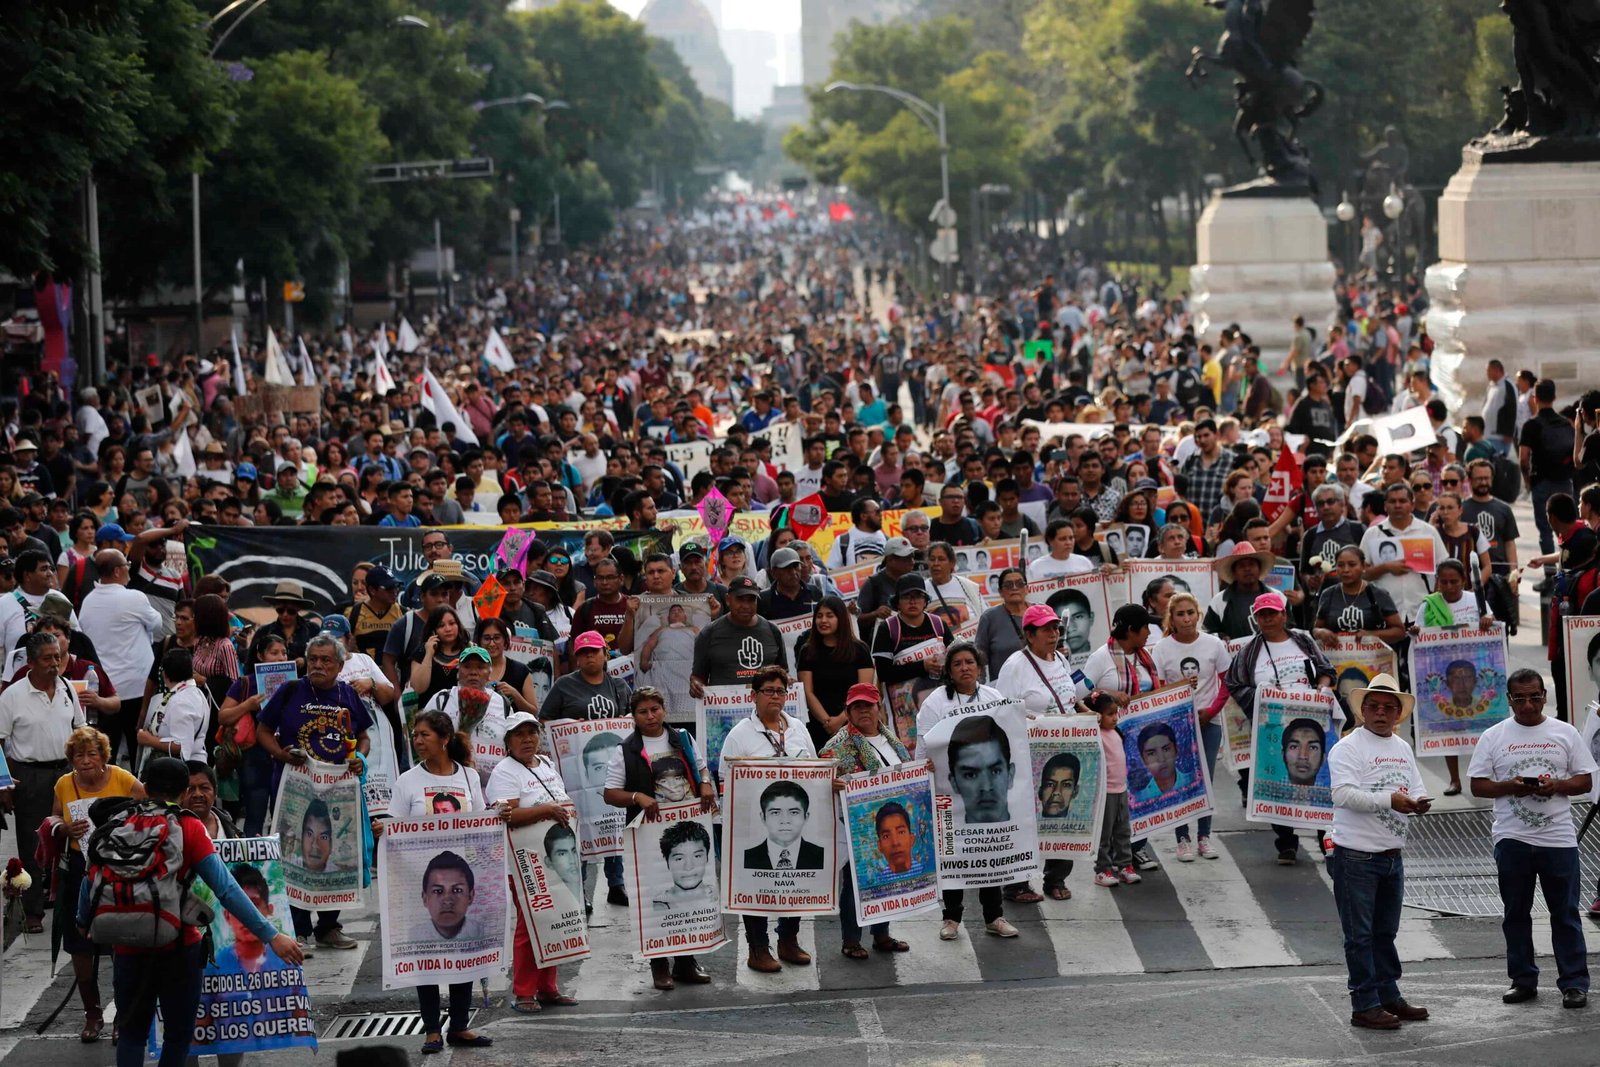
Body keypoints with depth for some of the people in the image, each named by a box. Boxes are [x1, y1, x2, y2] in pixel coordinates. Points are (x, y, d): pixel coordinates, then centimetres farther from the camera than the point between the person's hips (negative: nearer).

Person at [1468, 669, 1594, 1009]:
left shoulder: (1565, 733, 6)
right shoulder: (1494, 737, 5)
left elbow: (1585, 780, 6)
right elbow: (1478, 785, 4)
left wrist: (1557, 785, -13)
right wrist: (1510, 787, -14)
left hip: (1559, 837, -1)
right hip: (1512, 837, 1)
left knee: (1566, 913, 0)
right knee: (1516, 914, 7)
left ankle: (1574, 983, 4)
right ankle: (1523, 981, 16)